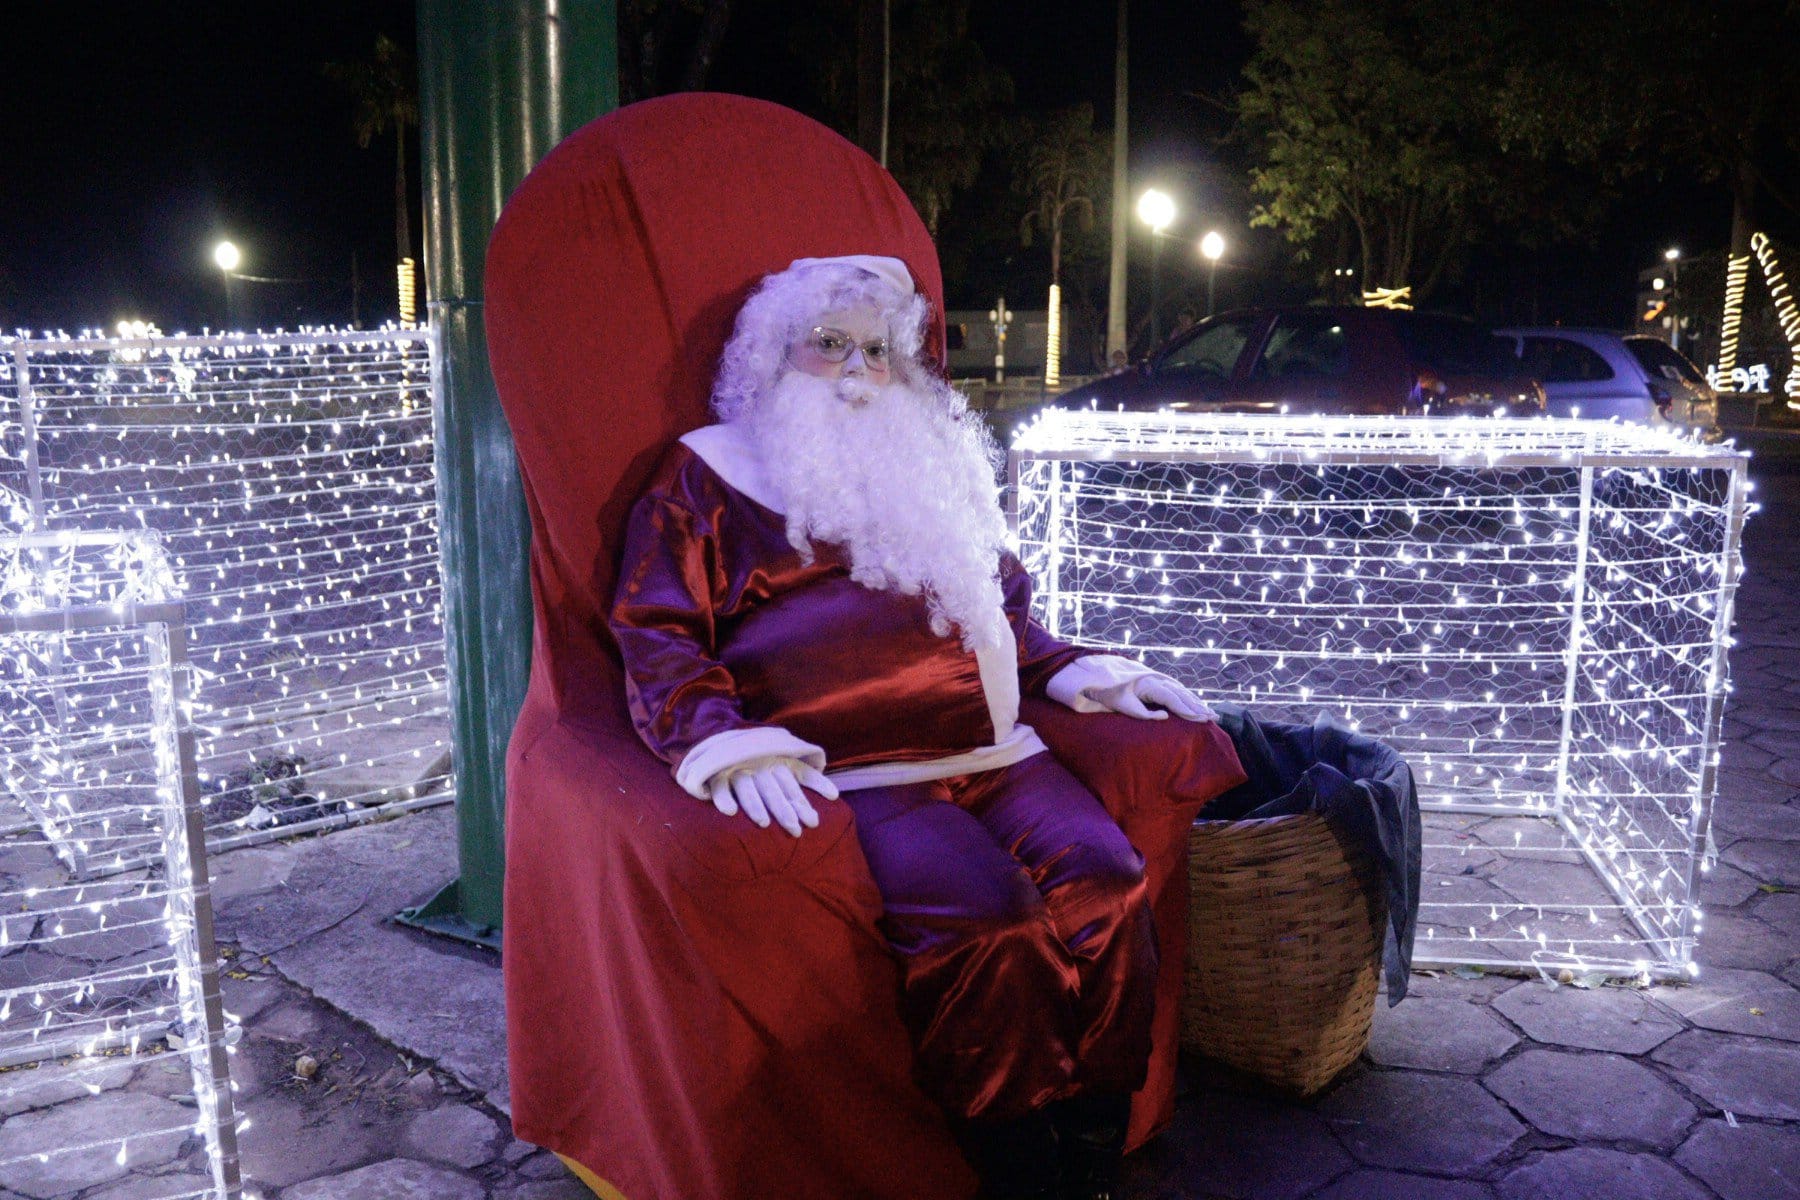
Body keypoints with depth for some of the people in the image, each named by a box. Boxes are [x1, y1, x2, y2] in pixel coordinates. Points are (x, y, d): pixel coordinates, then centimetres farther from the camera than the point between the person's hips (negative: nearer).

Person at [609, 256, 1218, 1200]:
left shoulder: (930, 467, 28)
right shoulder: (709, 470, 12)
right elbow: (654, 634, 1)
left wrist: (1072, 671, 19)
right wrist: (720, 741, -17)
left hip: (990, 750, 6)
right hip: (844, 772, -5)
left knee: (1106, 883, -21)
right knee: (982, 912, -31)